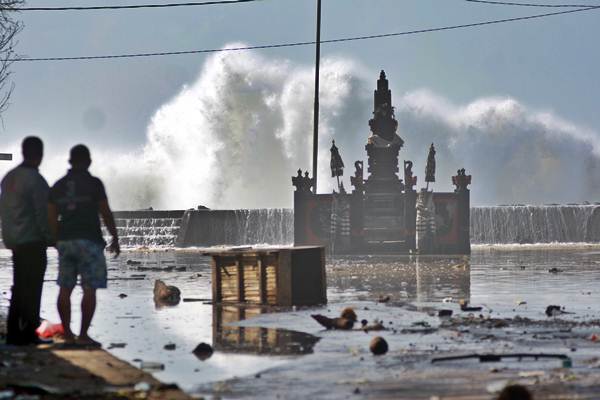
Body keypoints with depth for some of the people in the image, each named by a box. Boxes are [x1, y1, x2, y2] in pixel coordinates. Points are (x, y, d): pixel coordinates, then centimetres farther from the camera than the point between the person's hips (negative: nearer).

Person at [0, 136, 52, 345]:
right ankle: (28, 333, -7)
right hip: (33, 241, -8)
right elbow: (42, 213, -17)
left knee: (19, 287, 13)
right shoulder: (35, 179, -14)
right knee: (31, 289, -5)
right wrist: (49, 238, -10)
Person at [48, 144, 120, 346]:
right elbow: (106, 214, -6)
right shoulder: (94, 183, -6)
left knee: (65, 289, 9)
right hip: (89, 241, -5)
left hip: (65, 241, 5)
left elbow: (52, 218, 7)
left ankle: (67, 334, 10)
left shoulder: (58, 186, 7)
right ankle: (83, 335, -10)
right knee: (89, 289, -4)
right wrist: (115, 239, 4)